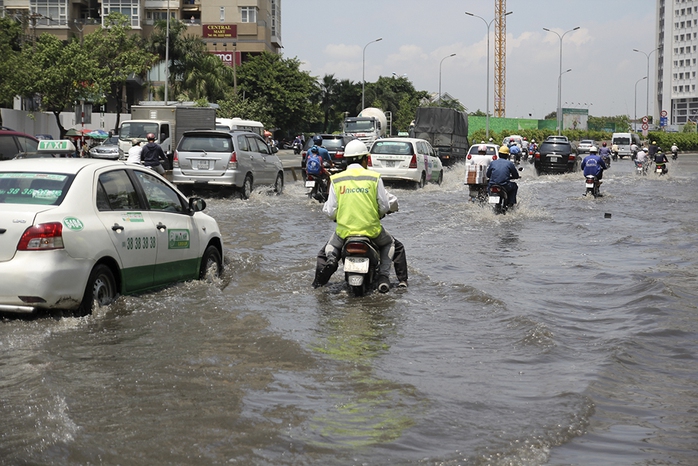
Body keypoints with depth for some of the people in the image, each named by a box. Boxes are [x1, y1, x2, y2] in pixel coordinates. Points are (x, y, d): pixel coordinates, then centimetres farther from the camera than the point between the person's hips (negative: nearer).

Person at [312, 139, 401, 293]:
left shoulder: (336, 180, -1)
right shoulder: (374, 178, -4)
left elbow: (330, 212, -2)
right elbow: (385, 206, -1)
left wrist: (335, 215, 22)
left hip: (344, 230, 1)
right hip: (371, 229, -1)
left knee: (330, 246, 30)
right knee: (389, 243, 29)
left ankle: (330, 257, -6)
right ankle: (383, 276, 8)